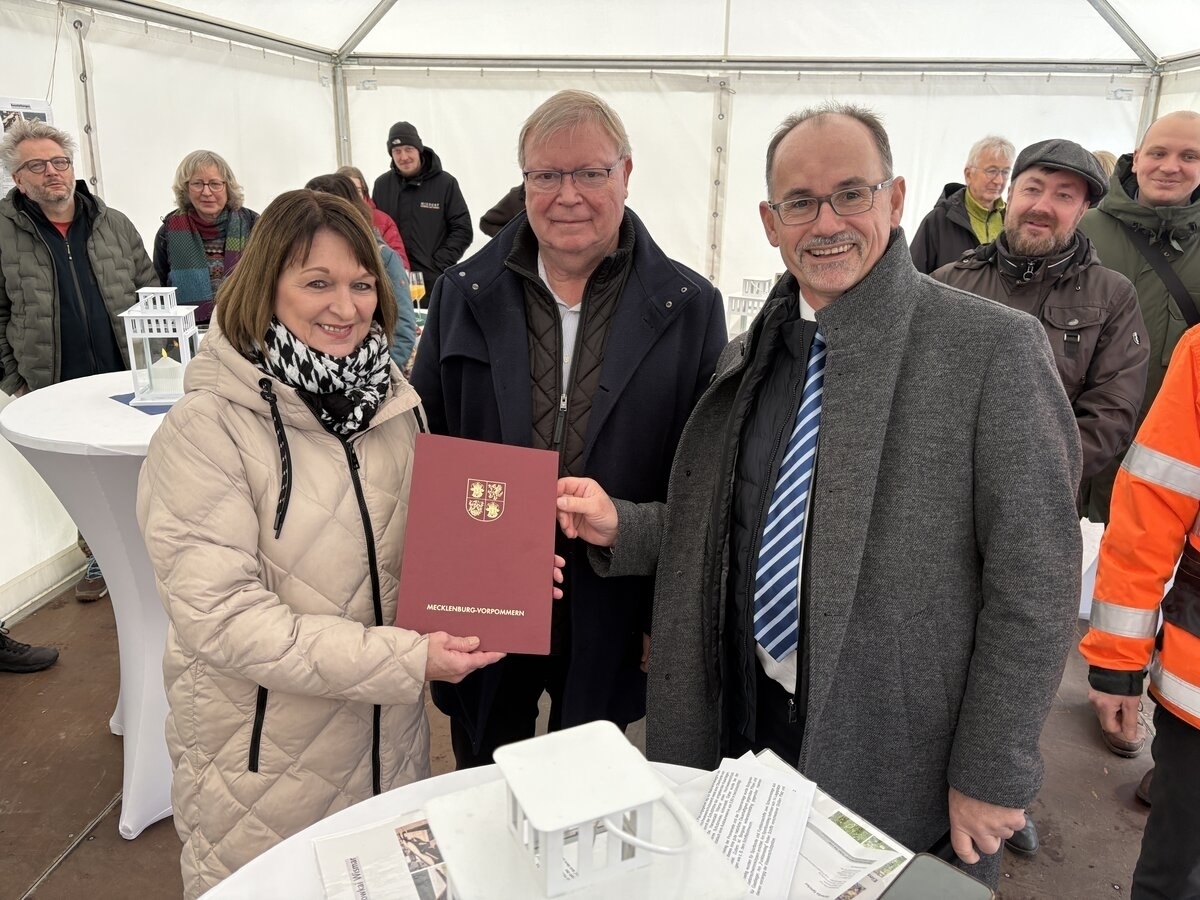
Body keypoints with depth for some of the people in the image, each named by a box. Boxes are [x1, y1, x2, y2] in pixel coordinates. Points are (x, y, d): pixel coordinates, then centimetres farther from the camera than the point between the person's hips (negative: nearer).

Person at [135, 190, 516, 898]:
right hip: (265, 752, -4)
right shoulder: (206, 429, -19)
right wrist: (403, 659, -26)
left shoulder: (392, 400, -2)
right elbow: (220, 617, -23)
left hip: (391, 734, 5)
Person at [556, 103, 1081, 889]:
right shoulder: (751, 354, 3)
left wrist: (992, 776, -12)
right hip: (746, 721, 5)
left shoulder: (994, 347, -14)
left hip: (900, 758, -4)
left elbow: (1034, 580, -13)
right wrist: (619, 526, -5)